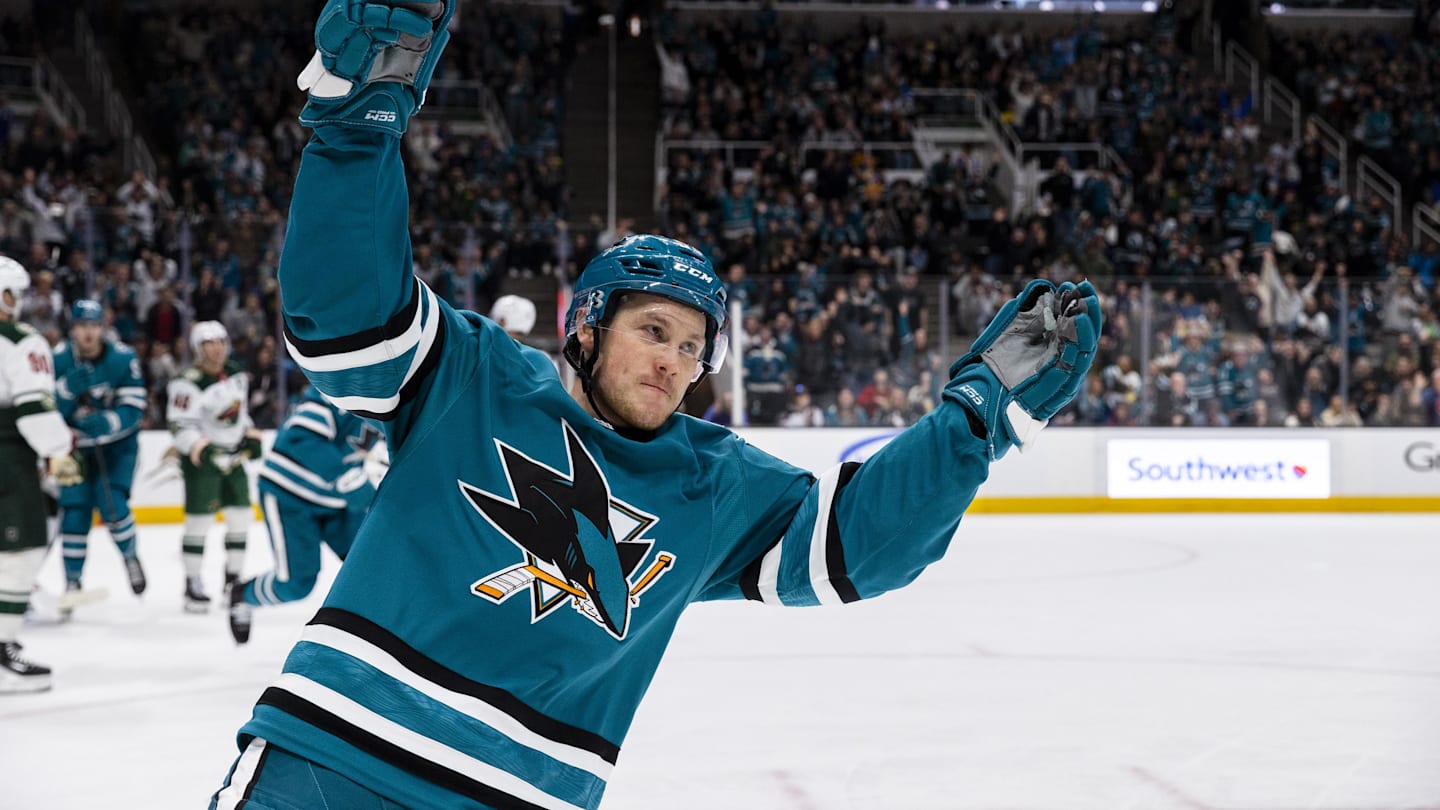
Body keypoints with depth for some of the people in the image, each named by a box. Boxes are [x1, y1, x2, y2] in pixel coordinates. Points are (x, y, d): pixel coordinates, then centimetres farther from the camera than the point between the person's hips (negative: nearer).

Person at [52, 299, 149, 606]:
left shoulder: (123, 358, -16)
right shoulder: (59, 359, -12)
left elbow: (133, 409, -18)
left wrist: (105, 424, -35)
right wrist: (67, 388, -34)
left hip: (116, 443, -1)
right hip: (75, 443, 2)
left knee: (112, 504, -17)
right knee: (74, 506, -7)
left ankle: (130, 555, 13)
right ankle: (72, 581, 6)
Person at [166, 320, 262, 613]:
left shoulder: (237, 373, 6)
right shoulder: (189, 383, -18)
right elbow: (180, 424, -21)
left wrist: (249, 434, 13)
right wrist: (197, 446, -35)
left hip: (233, 455, 7)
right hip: (201, 457, -7)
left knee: (241, 514, 7)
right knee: (200, 518, -8)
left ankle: (233, 578, 19)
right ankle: (193, 584, 1)